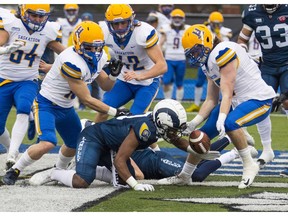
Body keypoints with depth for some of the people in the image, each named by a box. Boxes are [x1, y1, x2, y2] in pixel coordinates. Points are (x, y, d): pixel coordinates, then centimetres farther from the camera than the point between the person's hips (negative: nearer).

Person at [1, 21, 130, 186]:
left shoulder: (97, 58, -5)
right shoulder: (72, 62, -31)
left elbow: (106, 86, 8)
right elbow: (86, 99, -26)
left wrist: (113, 74, -15)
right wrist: (114, 112, -23)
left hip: (66, 108, 9)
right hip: (47, 104, -9)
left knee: (75, 145, 18)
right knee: (47, 144, -27)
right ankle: (14, 171, -9)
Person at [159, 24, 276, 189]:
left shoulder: (222, 51, -21)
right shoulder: (208, 62, 9)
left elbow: (227, 93, -25)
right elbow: (211, 100, 10)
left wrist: (221, 120, -33)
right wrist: (194, 123, 1)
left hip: (259, 100, -9)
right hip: (237, 101, 10)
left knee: (229, 123, -34)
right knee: (203, 134, 5)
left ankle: (249, 166, -15)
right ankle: (184, 176, 23)